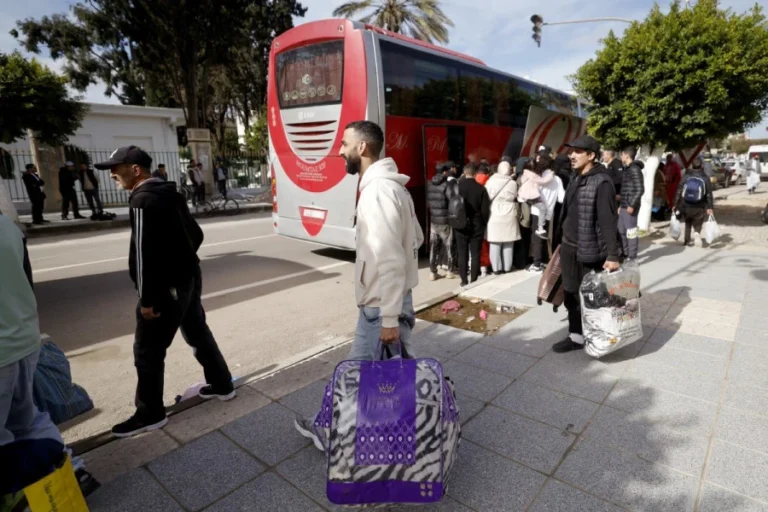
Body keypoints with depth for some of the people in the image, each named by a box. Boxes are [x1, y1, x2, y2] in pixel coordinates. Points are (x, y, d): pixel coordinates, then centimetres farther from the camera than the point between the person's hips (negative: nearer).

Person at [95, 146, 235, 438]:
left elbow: (145, 253, -22)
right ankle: (221, 385, 31)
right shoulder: (169, 193, 11)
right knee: (198, 334, 19)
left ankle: (150, 413, 16)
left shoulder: (143, 200, -18)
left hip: (166, 287, -9)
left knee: (147, 351, 3)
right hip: (188, 279, 10)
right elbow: (195, 234, 17)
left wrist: (146, 299, -20)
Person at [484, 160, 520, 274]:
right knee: (508, 244, 10)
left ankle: (496, 268, 6)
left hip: (494, 216, 0)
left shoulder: (491, 181, -6)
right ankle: (507, 267, 16)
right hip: (509, 216, 0)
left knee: (495, 243, 5)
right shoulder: (513, 183, -6)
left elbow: (486, 197, -4)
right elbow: (515, 198, 3)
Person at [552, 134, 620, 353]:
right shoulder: (575, 178, 11)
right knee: (571, 296, 13)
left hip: (589, 252, -8)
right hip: (568, 248, 8)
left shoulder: (602, 182, -14)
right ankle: (576, 336, 26)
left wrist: (612, 255, -24)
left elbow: (608, 221, -20)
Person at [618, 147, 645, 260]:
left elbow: (640, 190, -18)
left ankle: (632, 258, 4)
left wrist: (632, 205, -20)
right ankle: (625, 254, 27)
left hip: (630, 207, -9)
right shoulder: (627, 169, 16)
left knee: (631, 232, -3)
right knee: (621, 231, 15)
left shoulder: (635, 169, -12)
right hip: (624, 206, 9)